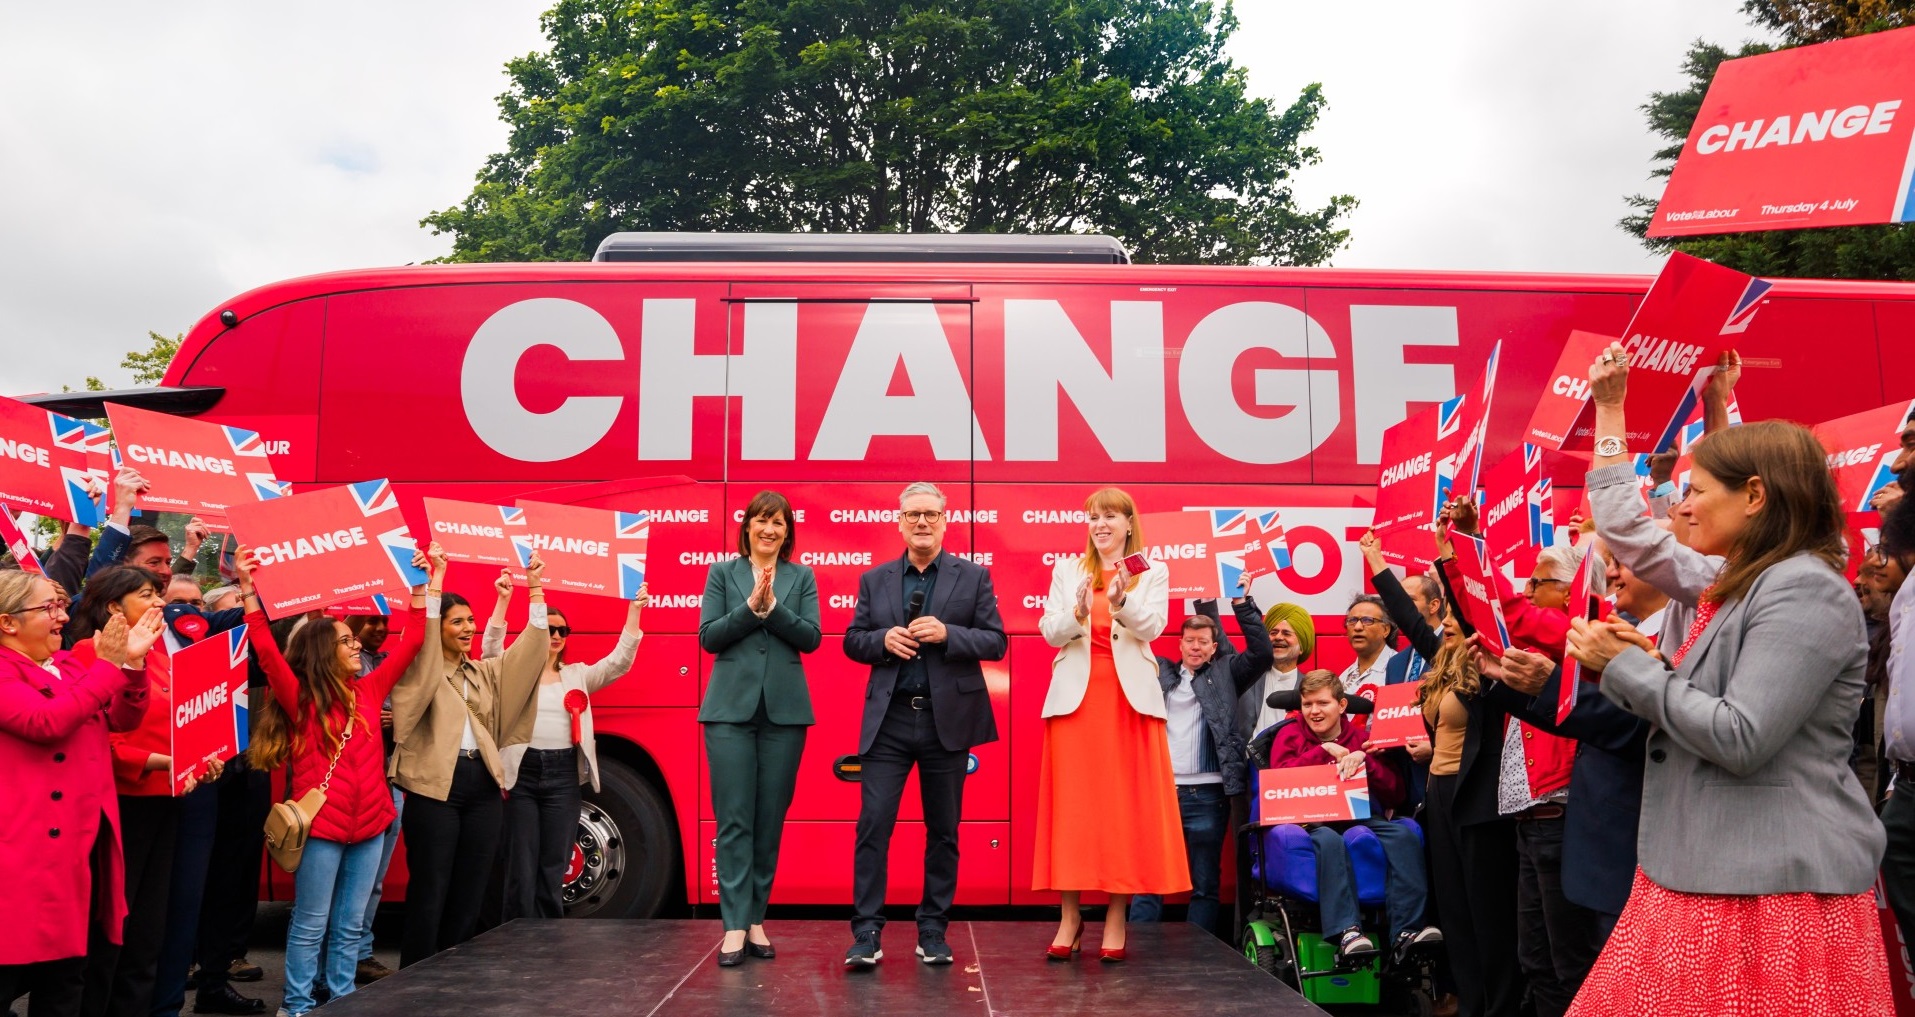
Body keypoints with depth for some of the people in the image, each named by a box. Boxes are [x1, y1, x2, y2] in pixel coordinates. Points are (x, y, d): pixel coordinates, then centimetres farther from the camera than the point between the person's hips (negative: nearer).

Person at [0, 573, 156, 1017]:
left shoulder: (68, 665, 14)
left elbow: (123, 720, 11)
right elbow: (47, 721, -26)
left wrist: (132, 664, -5)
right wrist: (107, 666, -21)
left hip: (84, 842, 8)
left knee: (66, 978, 16)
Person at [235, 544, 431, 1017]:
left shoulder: (368, 689, 8)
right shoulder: (300, 698, -4)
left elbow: (411, 641, 11)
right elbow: (267, 651, -16)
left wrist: (425, 586, 9)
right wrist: (249, 591, -24)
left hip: (368, 821, 5)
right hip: (321, 823, -5)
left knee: (350, 926, 13)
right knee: (311, 925, 4)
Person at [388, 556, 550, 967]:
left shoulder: (487, 672, 16)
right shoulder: (419, 670, 1)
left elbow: (529, 650, 8)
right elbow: (421, 636, -18)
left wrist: (535, 589, 1)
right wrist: (432, 583, -25)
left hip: (483, 787, 6)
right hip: (435, 786, -5)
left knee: (470, 892, 10)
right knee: (430, 892, -1)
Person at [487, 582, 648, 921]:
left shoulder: (578, 675, 15)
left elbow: (619, 661, 3)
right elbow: (492, 649, -11)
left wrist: (633, 611, -8)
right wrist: (503, 600, -22)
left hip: (564, 775, 2)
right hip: (521, 773, -2)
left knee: (553, 871, 6)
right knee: (521, 871, 1)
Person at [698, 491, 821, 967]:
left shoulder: (801, 577, 10)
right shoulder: (722, 574, 9)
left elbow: (812, 637, -1)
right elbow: (709, 637, 0)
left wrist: (773, 607, -13)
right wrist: (750, 607, -12)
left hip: (784, 709, 1)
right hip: (731, 707, -1)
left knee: (771, 819, 5)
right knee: (734, 819, -4)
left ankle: (756, 919, 14)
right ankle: (735, 926, -1)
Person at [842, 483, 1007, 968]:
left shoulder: (974, 577, 5)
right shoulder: (874, 580, 10)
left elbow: (996, 641, 0)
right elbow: (852, 640, 10)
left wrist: (946, 634, -16)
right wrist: (883, 639, -11)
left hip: (948, 720, 0)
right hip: (888, 719, 1)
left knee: (943, 831, 8)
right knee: (873, 824, -5)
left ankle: (933, 931, 20)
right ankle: (866, 933, 1)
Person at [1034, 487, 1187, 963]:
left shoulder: (1153, 572, 8)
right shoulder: (1067, 570, 12)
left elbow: (1152, 627, -7)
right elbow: (1050, 632, 2)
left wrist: (1123, 602, -25)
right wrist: (1077, 614, -18)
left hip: (1129, 697, -1)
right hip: (1076, 696, 1)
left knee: (1125, 805, -1)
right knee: (1071, 805, 1)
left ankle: (1116, 917, 8)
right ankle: (1070, 915, 8)